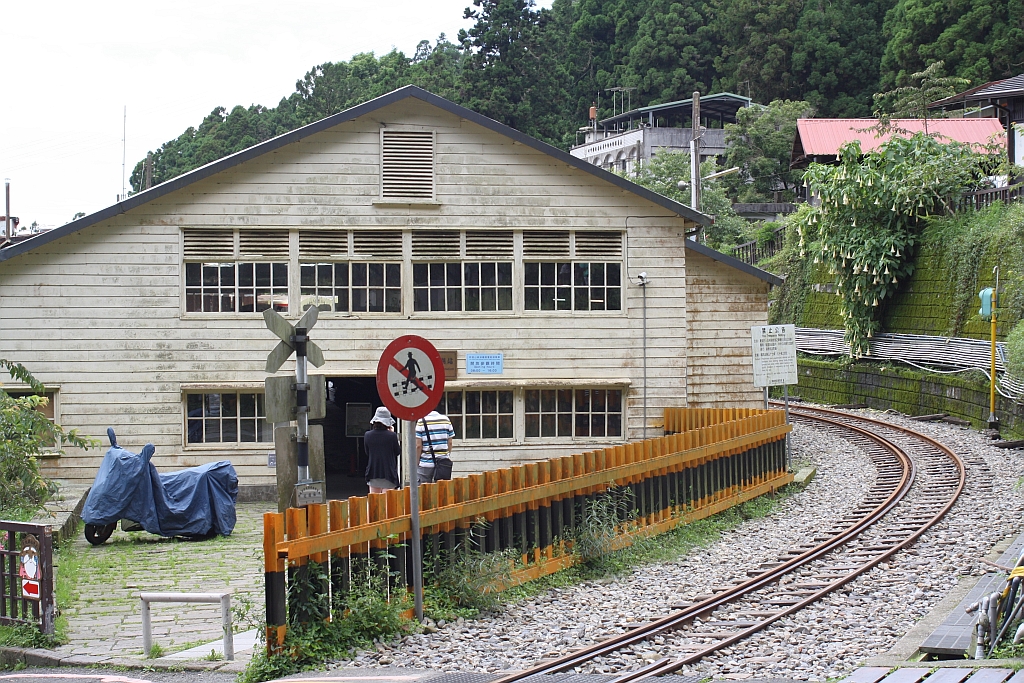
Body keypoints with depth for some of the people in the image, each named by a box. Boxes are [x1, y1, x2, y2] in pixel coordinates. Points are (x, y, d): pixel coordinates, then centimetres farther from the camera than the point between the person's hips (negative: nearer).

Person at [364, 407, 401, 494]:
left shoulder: (367, 435, -2)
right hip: (388, 473, -3)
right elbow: (398, 452, 2)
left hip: (373, 473, 3)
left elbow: (367, 453, 9)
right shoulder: (392, 436, -12)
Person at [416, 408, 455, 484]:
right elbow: (450, 442, 7)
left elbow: (418, 445, -9)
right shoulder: (445, 419, 5)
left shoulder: (421, 422, -7)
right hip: (443, 463, 4)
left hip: (426, 463, -4)